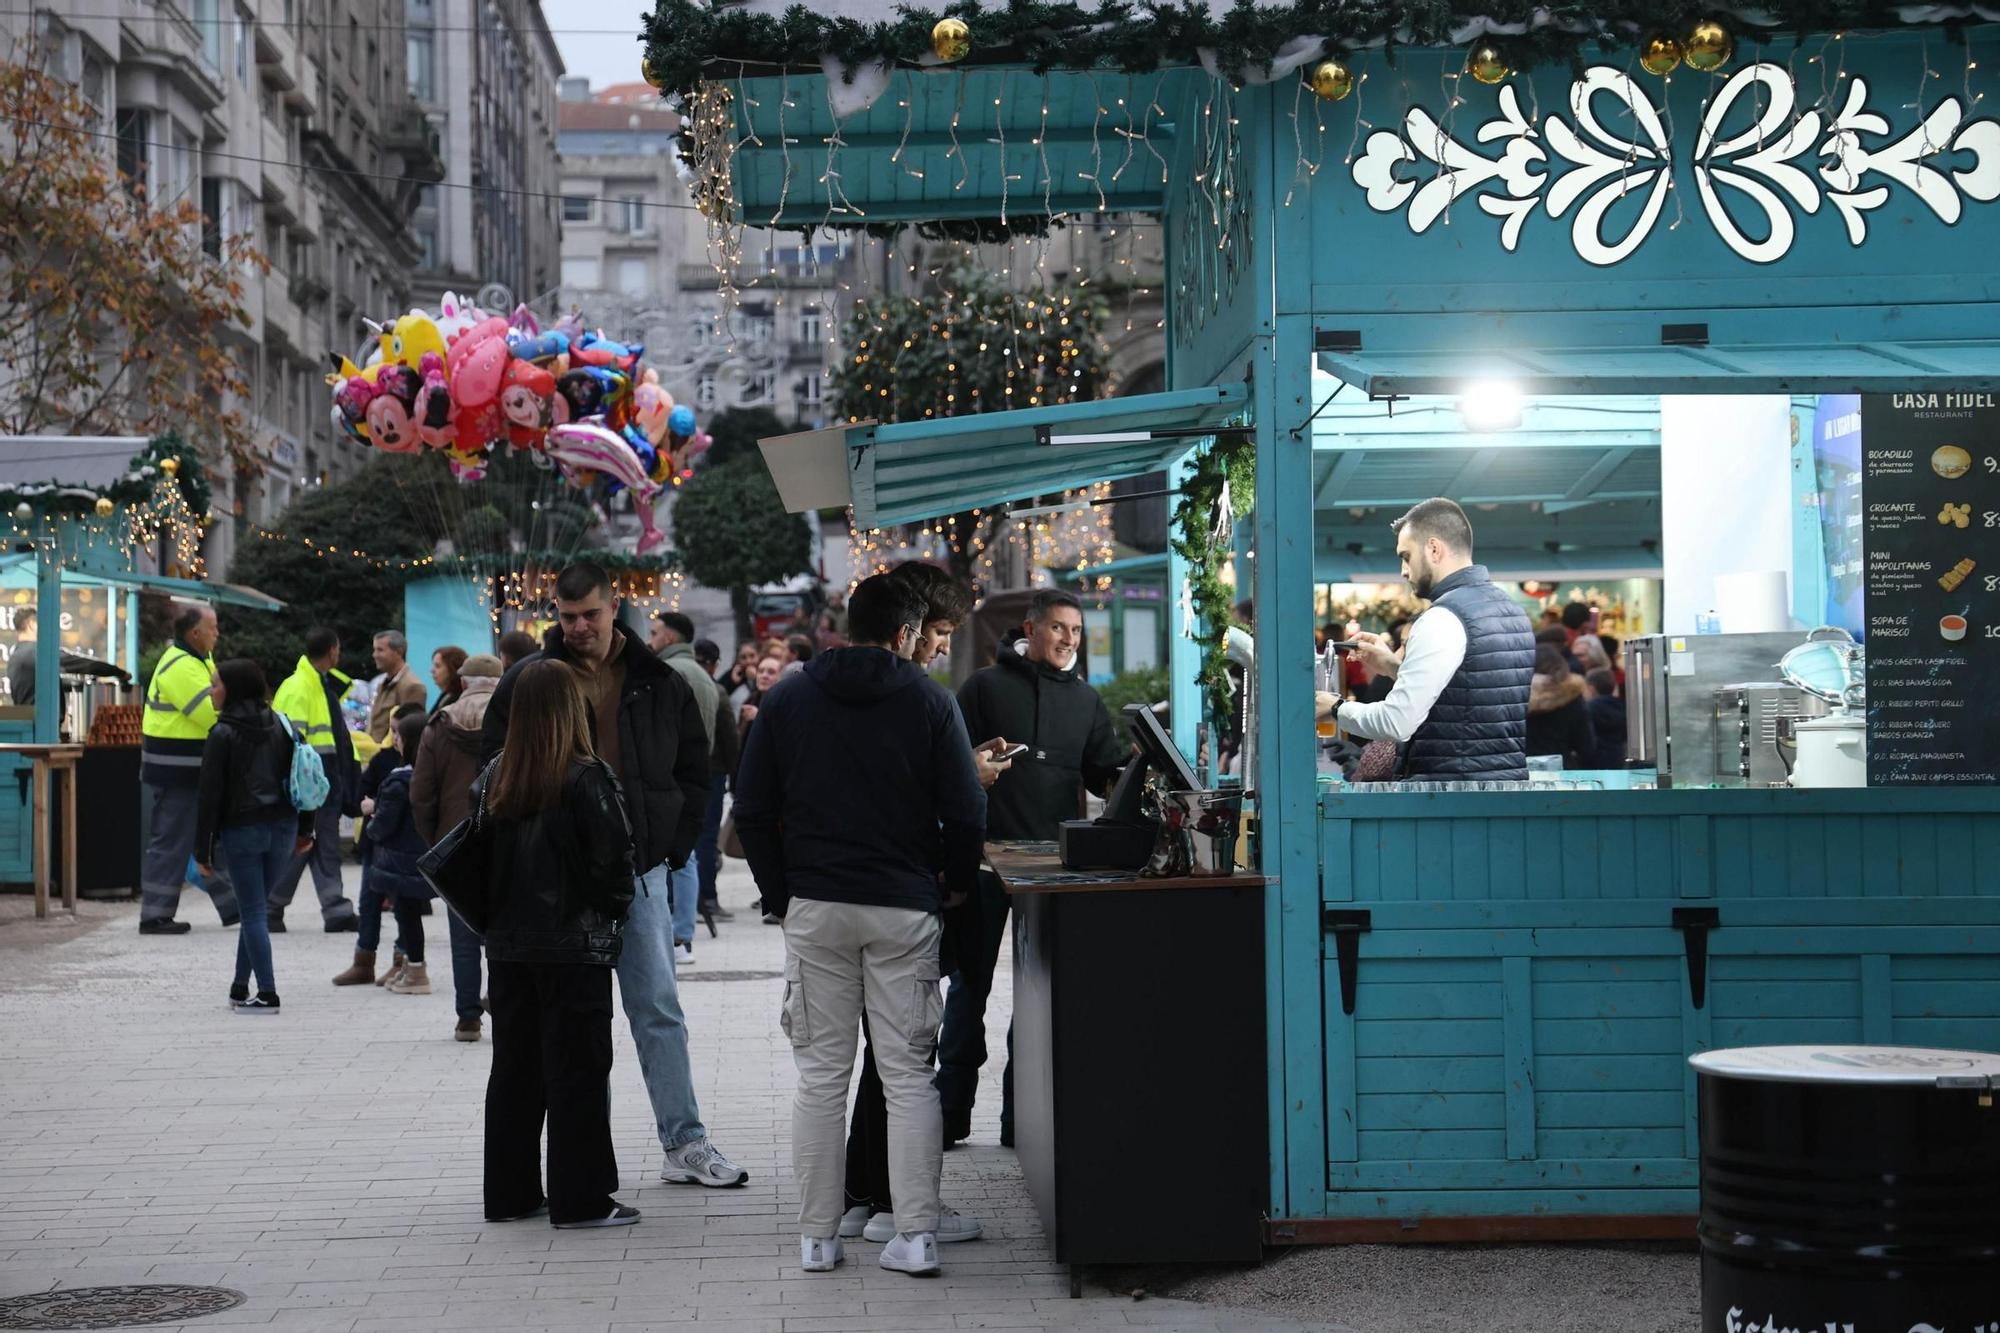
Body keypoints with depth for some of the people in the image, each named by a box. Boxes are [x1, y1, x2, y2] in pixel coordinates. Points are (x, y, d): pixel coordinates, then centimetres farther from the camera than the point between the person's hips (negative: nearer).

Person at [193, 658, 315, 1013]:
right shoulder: (280, 725, 7)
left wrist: (203, 849, -7)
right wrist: (305, 828, 17)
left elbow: (210, 794, -10)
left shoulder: (222, 735, -9)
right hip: (282, 828, 5)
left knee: (253, 912, 0)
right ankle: (241, 987, 20)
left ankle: (267, 993, -5)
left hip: (241, 831, -5)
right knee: (254, 907, 16)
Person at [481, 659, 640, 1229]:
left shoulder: (494, 779, 2)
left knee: (513, 1066, 14)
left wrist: (497, 919, 15)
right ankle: (579, 1198, 3)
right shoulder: (588, 778, -14)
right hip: (575, 945, -5)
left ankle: (510, 1192, 19)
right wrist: (614, 907, 3)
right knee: (578, 1071, 1)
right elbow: (614, 856, -14)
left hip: (508, 945, 5)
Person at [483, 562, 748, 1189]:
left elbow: (694, 773, 13)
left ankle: (685, 1143, 7)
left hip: (639, 870, 1)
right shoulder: (527, 680, 1)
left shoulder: (660, 684, 6)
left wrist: (674, 848, 3)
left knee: (659, 1008, 3)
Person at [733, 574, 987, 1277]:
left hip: (815, 908, 2)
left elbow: (752, 811, 5)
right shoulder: (928, 700, 0)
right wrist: (956, 884, 12)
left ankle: (817, 1237, 7)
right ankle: (916, 1236, -1)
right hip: (904, 909, -1)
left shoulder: (786, 699, 7)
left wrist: (781, 895, 12)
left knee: (821, 1075, 6)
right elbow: (965, 812, -4)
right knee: (909, 1074, 2)